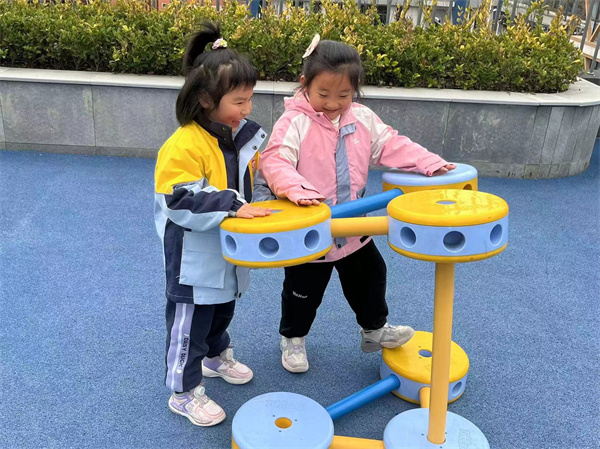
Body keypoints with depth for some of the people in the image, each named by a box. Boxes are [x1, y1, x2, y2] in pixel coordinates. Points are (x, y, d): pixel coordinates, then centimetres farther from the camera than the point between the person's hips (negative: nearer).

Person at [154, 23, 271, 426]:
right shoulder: (184, 146, -26)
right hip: (194, 257, -8)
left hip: (229, 251, 8)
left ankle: (216, 356, 53)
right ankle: (184, 392, 26)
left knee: (222, 311, 28)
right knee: (189, 325, 8)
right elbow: (182, 201, -32)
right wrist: (233, 206, -37)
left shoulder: (242, 134, 1)